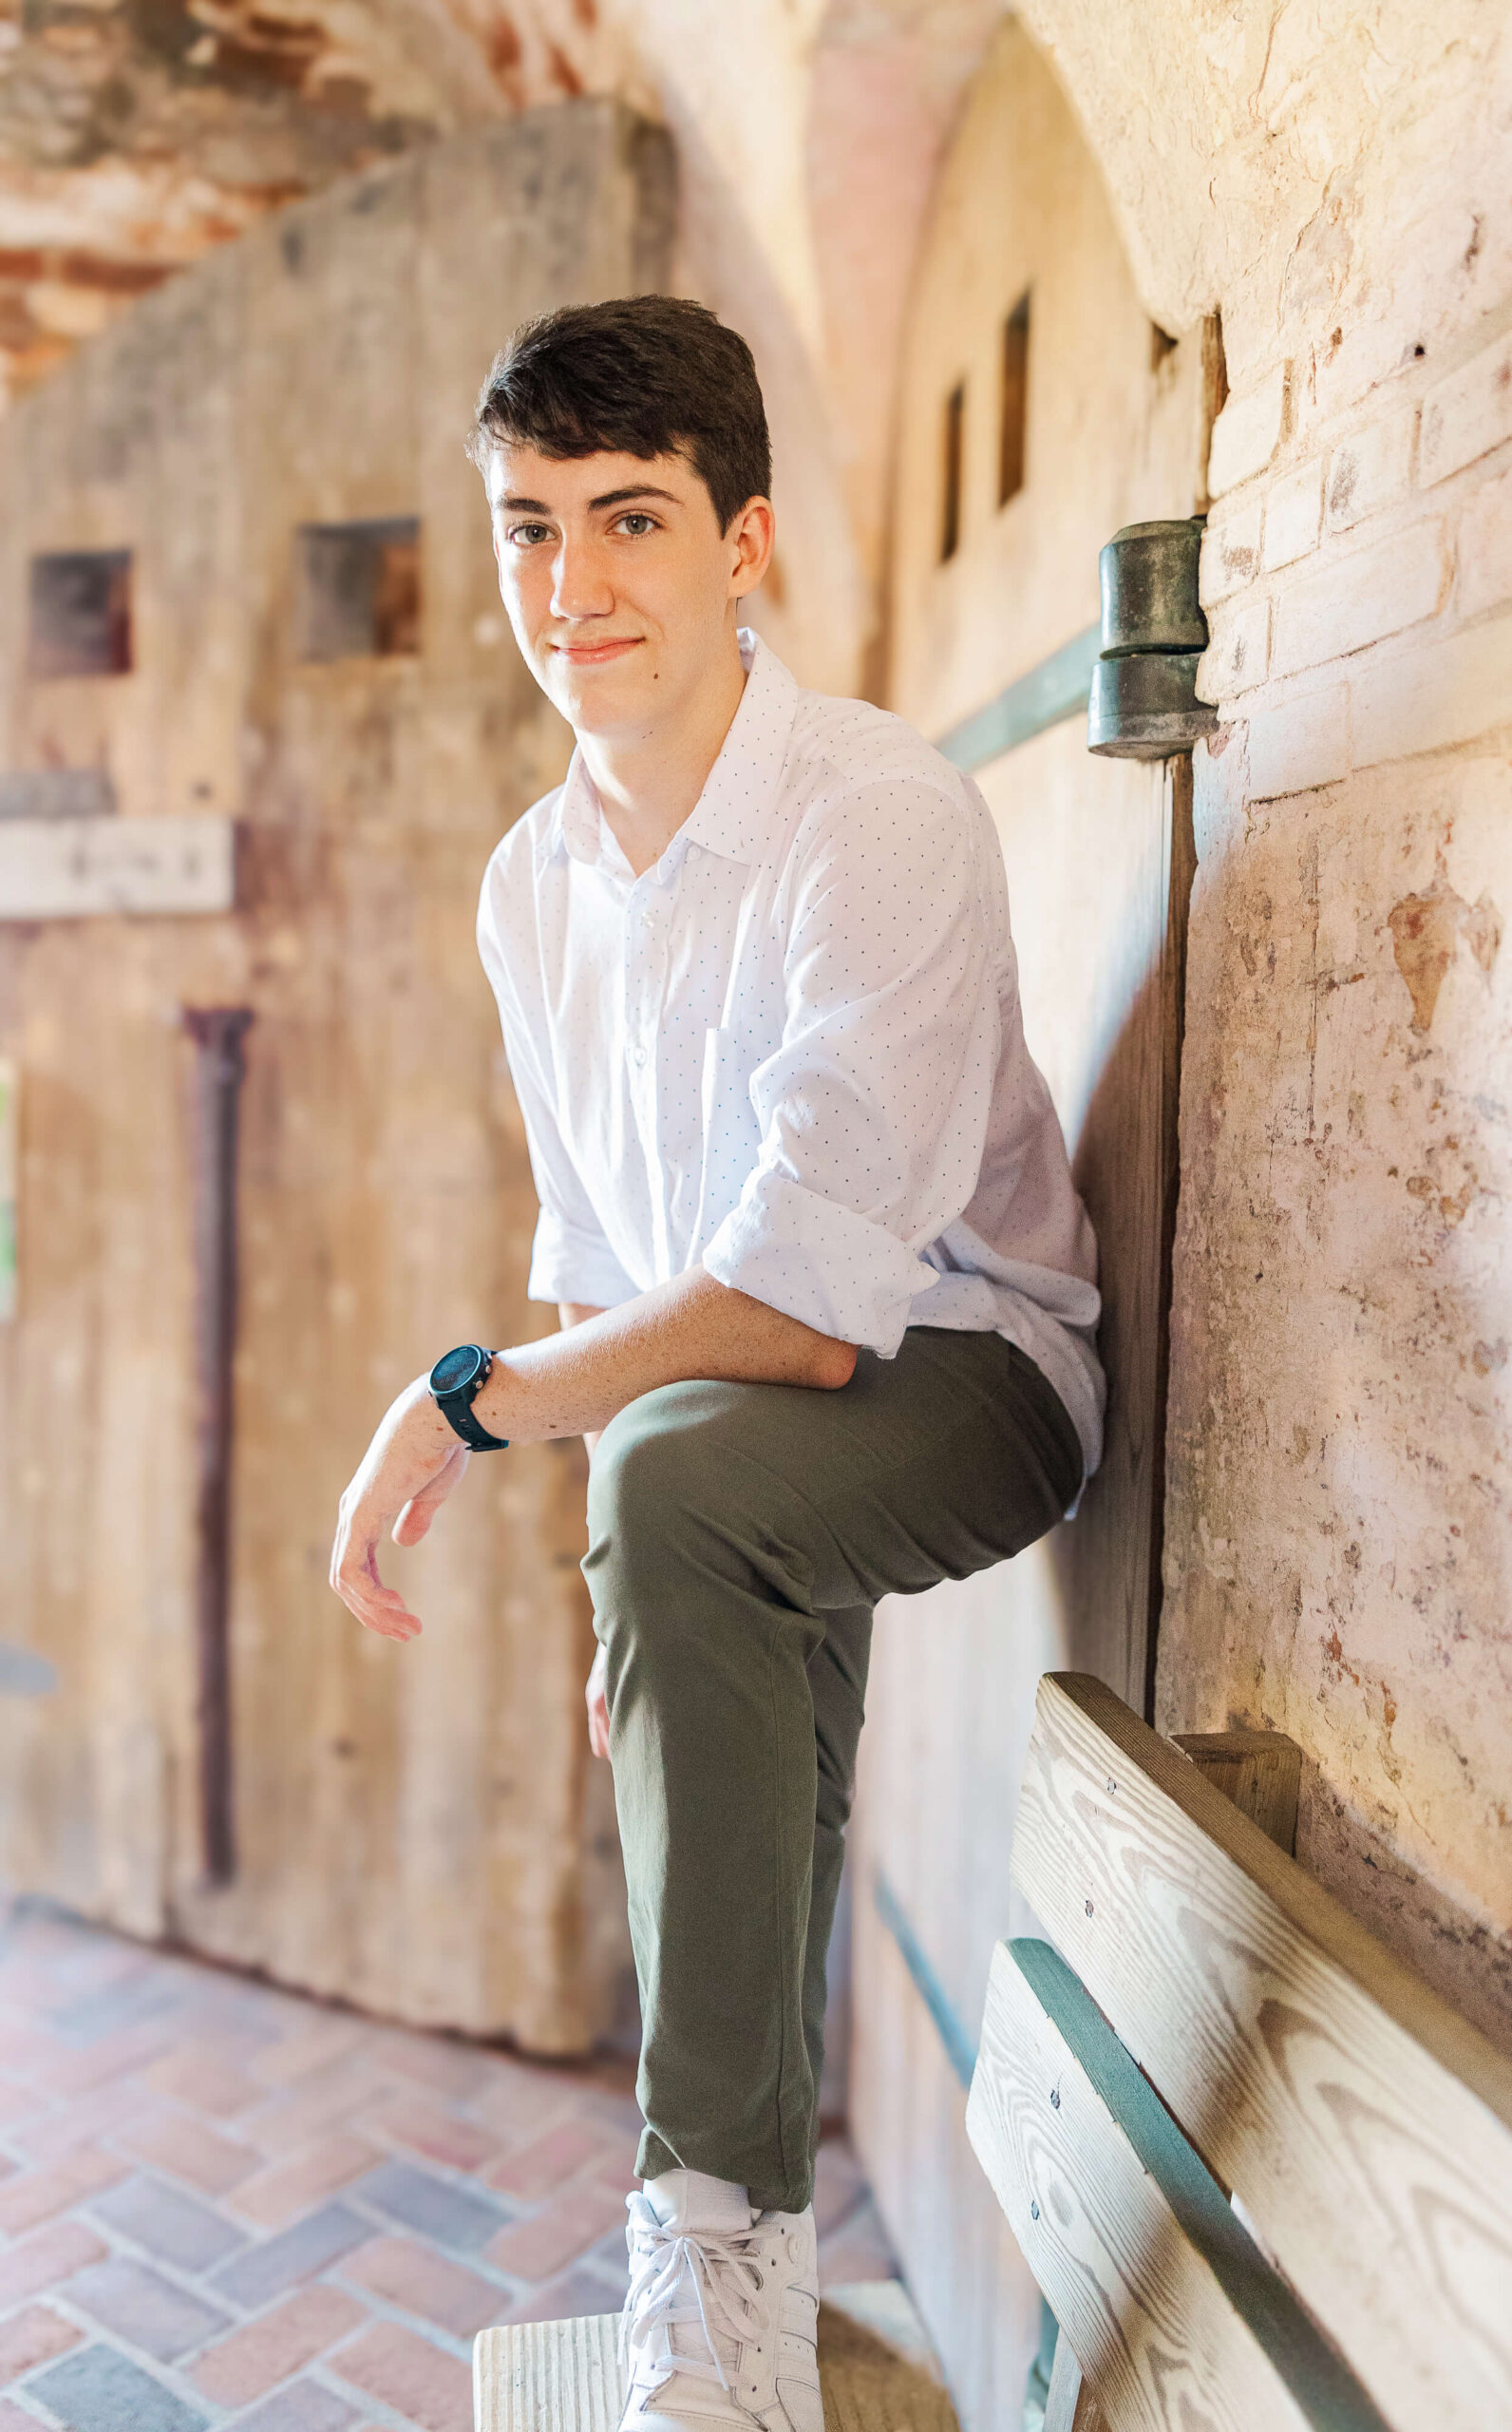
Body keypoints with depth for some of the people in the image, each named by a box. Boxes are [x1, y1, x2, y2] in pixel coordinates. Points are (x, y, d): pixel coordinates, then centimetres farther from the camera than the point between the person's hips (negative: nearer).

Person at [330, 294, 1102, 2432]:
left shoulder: (885, 817, -20)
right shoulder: (530, 883, 3)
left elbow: (815, 1304, -27)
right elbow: (598, 1265, 10)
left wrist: (469, 1398, -22)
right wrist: (633, 1595, 5)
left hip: (967, 1366, -6)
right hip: (709, 1379, 7)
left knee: (684, 1475, -33)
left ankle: (721, 2246, -18)